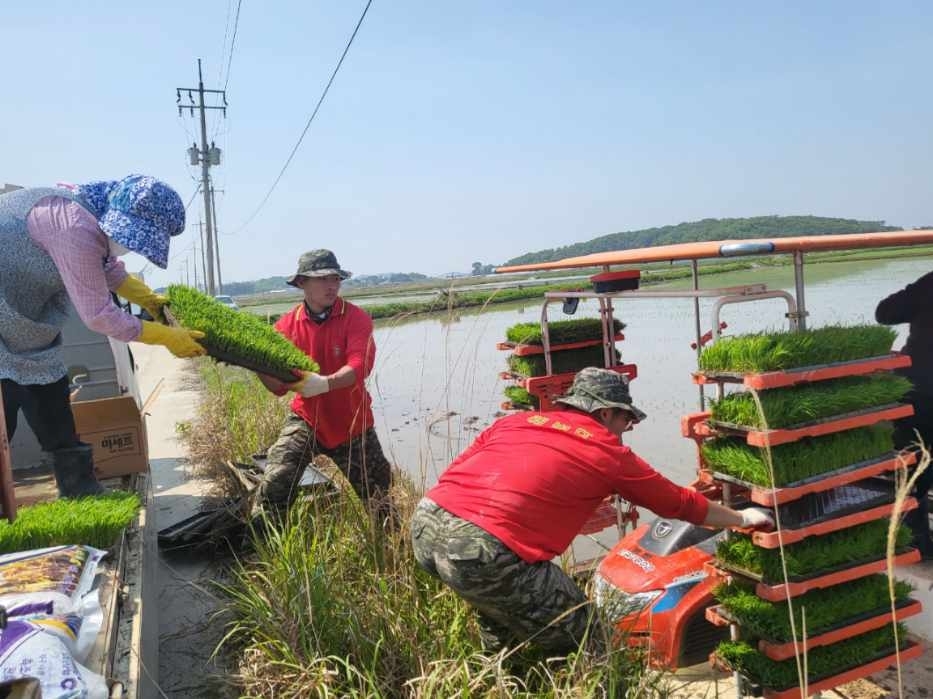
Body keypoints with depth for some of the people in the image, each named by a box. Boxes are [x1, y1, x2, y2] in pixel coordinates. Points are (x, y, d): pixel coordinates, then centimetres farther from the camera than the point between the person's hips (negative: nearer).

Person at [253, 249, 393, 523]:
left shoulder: (356, 318, -14)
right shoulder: (287, 324, -6)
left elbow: (358, 367, -29)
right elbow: (278, 386, -7)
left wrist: (325, 383, -47)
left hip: (352, 424, -1)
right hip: (306, 419, 1)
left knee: (378, 495, 11)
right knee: (274, 484, -14)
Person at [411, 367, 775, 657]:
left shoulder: (515, 420, 21)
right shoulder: (609, 453, 12)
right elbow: (680, 502, 25)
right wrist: (743, 518, 41)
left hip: (425, 519, 7)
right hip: (483, 550, -7)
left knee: (501, 602, 35)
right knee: (583, 648, 11)